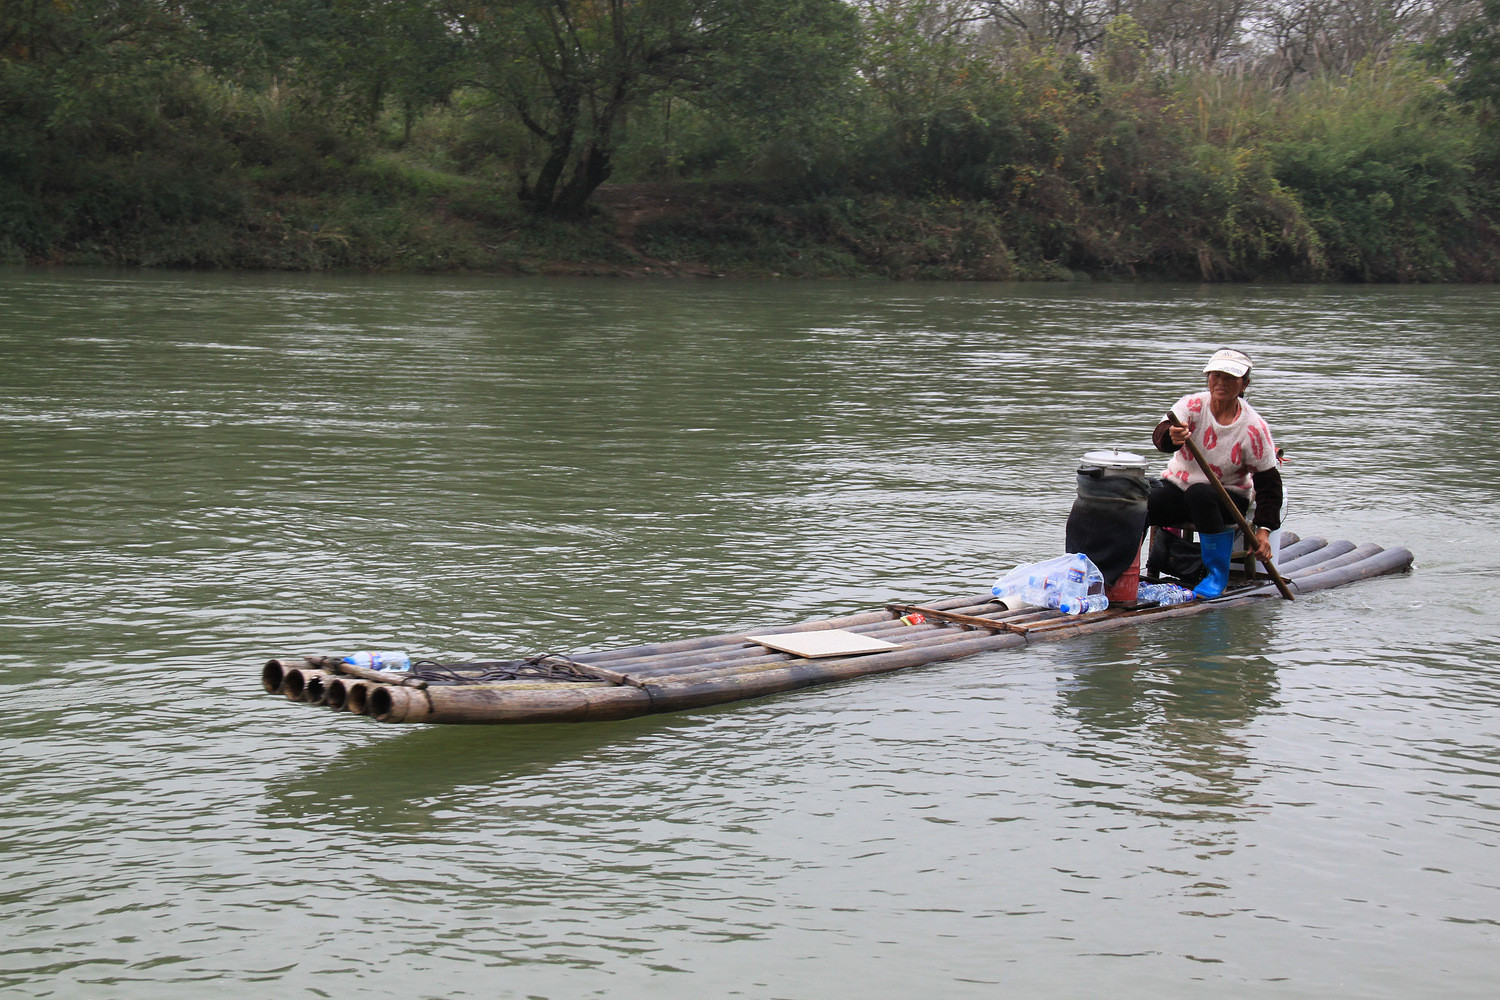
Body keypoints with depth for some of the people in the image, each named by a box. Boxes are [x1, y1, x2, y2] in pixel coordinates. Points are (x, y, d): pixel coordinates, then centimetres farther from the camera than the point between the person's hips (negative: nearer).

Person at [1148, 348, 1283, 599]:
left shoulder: (1254, 427, -13)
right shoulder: (1193, 405, -10)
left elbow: (1269, 481, -8)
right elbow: (1160, 434, -29)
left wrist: (1264, 529, -17)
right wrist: (1171, 437, -54)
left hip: (1229, 498, -1)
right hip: (1177, 487, 2)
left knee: (1199, 494, -37)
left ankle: (1218, 573, -23)